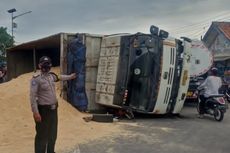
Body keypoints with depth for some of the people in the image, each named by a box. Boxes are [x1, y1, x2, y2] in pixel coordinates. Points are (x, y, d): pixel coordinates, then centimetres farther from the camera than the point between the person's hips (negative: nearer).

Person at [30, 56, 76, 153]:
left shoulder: (51, 76, 7)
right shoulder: (36, 79, -16)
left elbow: (59, 77, 30)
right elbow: (33, 97, -19)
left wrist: (70, 77, 45)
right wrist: (35, 112, -24)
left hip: (53, 109, 8)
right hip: (43, 110, -8)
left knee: (53, 134, 20)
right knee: (42, 135, -2)